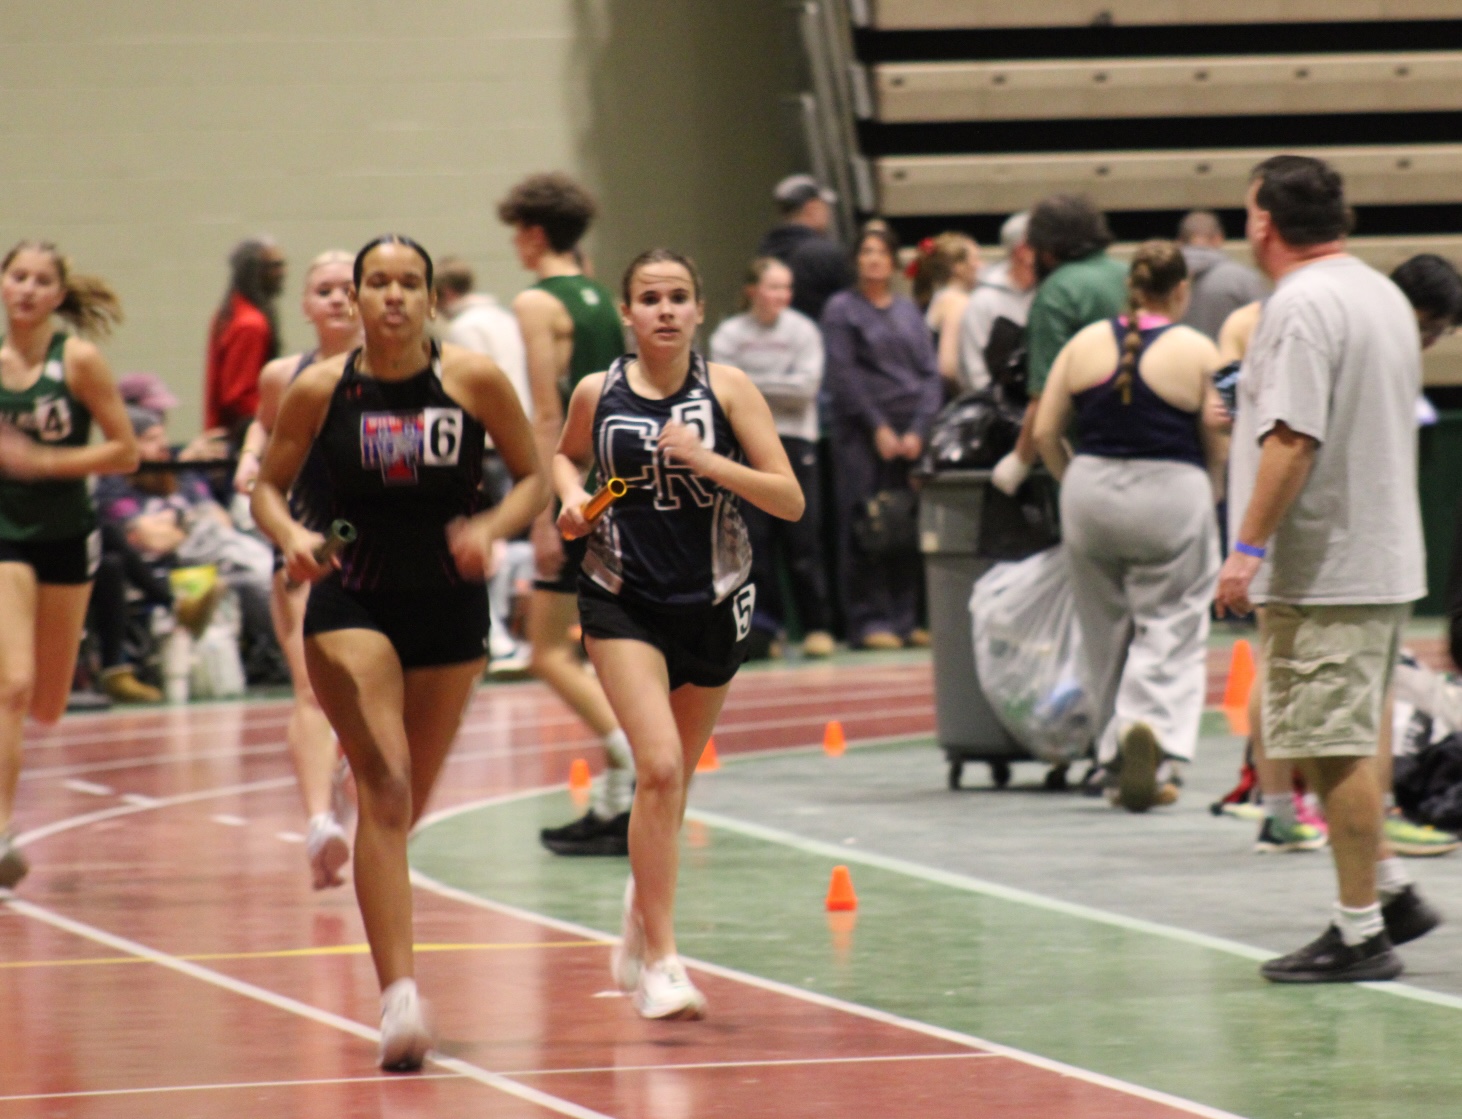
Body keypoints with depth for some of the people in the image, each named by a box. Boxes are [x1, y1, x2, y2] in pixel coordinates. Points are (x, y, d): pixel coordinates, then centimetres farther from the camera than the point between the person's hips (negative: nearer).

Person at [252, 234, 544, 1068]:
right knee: (385, 786, -17)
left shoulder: (474, 381, -6)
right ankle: (400, 994, -22)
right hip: (352, 601, -2)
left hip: (450, 606, 2)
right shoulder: (320, 390, -5)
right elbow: (269, 485, 5)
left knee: (409, 800, 13)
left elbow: (534, 478, 2)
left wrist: (492, 528, -17)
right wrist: (292, 535, -16)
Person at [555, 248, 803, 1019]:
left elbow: (790, 501, -9)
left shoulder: (727, 389, -6)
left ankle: (641, 925, 41)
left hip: (713, 602, 2)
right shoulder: (598, 393, -2)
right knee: (659, 766, -19)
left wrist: (706, 461, -21)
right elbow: (565, 455, 21)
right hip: (622, 601, -2)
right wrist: (572, 497, -1)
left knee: (674, 778, 16)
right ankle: (660, 963, -16)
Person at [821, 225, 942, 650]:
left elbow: (930, 372, 10)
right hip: (861, 434, -4)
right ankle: (867, 620, -5)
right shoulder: (842, 308, 3)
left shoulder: (908, 309, 15)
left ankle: (904, 618, 7)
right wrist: (879, 429, -10)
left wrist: (918, 430, -4)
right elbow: (843, 376, -4)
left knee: (908, 528, 2)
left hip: (910, 428, 4)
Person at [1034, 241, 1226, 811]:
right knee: (1170, 630, 2)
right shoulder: (1198, 352, -5)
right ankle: (1152, 727, -24)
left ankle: (1118, 764, 18)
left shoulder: (1085, 344, 3)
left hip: (1090, 493, 3)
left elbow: (1044, 432, 3)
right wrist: (1200, 490, 15)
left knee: (1106, 634, 13)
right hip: (1171, 498, -3)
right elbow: (1217, 447, -3)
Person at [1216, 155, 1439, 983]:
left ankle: (1362, 931, -2)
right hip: (1387, 560, 10)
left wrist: (1248, 548, -20)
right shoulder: (1383, 295, 14)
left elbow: (1293, 440, -22)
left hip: (1322, 568, -10)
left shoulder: (1301, 306, -16)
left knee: (1334, 750, -5)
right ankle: (1390, 891, 20)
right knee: (1345, 745, 18)